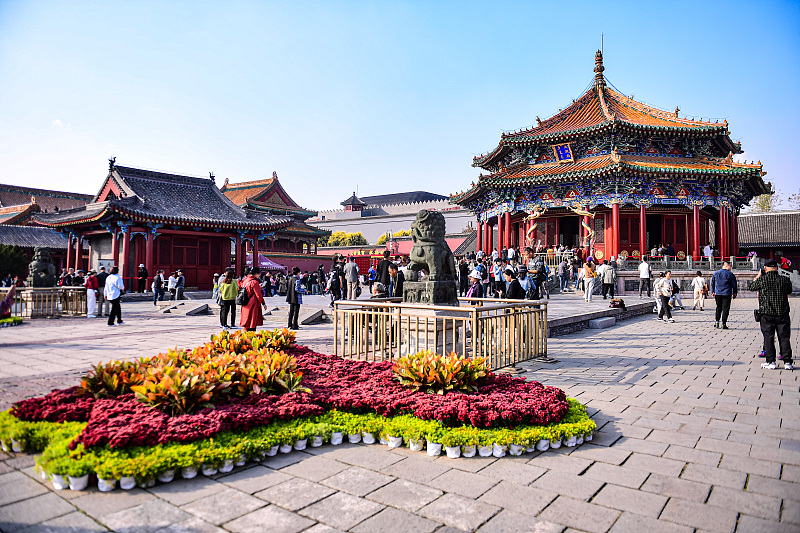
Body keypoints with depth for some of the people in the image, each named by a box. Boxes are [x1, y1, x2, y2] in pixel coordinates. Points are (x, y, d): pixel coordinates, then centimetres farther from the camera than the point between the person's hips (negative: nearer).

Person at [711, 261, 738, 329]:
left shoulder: (716, 273, 7)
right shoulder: (730, 274, -4)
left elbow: (712, 283, 12)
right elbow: (734, 285, 2)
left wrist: (712, 292, 19)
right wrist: (735, 293, 12)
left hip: (717, 294, 3)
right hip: (727, 294, -3)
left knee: (718, 308, 15)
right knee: (725, 309, 1)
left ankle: (717, 321, 4)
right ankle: (724, 324, 0)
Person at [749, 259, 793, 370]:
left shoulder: (762, 280, -10)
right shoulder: (785, 279, -4)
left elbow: (750, 287, 8)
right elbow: (789, 291, 15)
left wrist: (758, 276, 21)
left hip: (766, 314, -2)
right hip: (783, 314, 2)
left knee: (768, 338, 5)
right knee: (784, 338, 8)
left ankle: (771, 362, 7)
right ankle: (787, 362, 10)